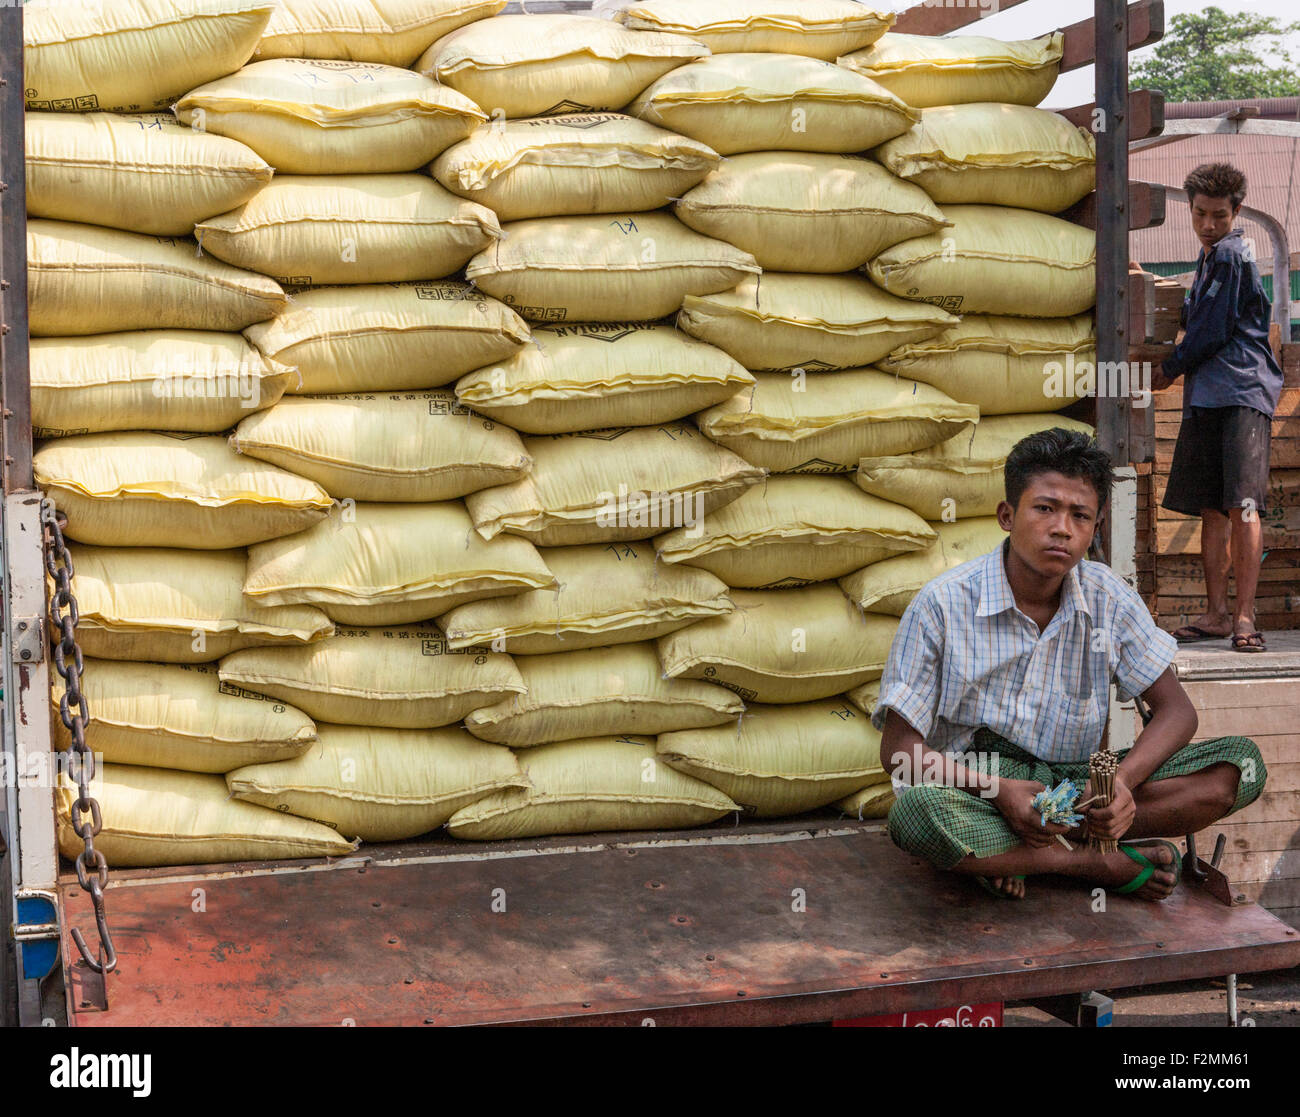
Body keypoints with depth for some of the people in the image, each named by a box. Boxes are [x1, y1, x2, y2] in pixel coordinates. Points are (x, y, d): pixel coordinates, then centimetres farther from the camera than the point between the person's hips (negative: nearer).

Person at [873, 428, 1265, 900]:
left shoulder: (1108, 598, 0)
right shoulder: (944, 604, -10)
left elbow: (1176, 710, 3)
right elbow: (898, 748, -11)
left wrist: (1123, 780, -19)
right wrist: (998, 790, -28)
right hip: (976, 784, -4)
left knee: (1241, 763, -14)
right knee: (915, 811, -40)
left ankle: (1011, 856, -20)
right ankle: (1106, 864, -18)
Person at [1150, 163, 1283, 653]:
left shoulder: (1231, 255, -6)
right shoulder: (1209, 259, 23)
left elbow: (1212, 331, -8)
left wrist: (1170, 370, 4)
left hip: (1242, 393, -9)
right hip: (1206, 397, 9)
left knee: (1241, 505, -15)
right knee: (1211, 508, 7)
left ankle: (1244, 617, -16)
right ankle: (1216, 613, 10)